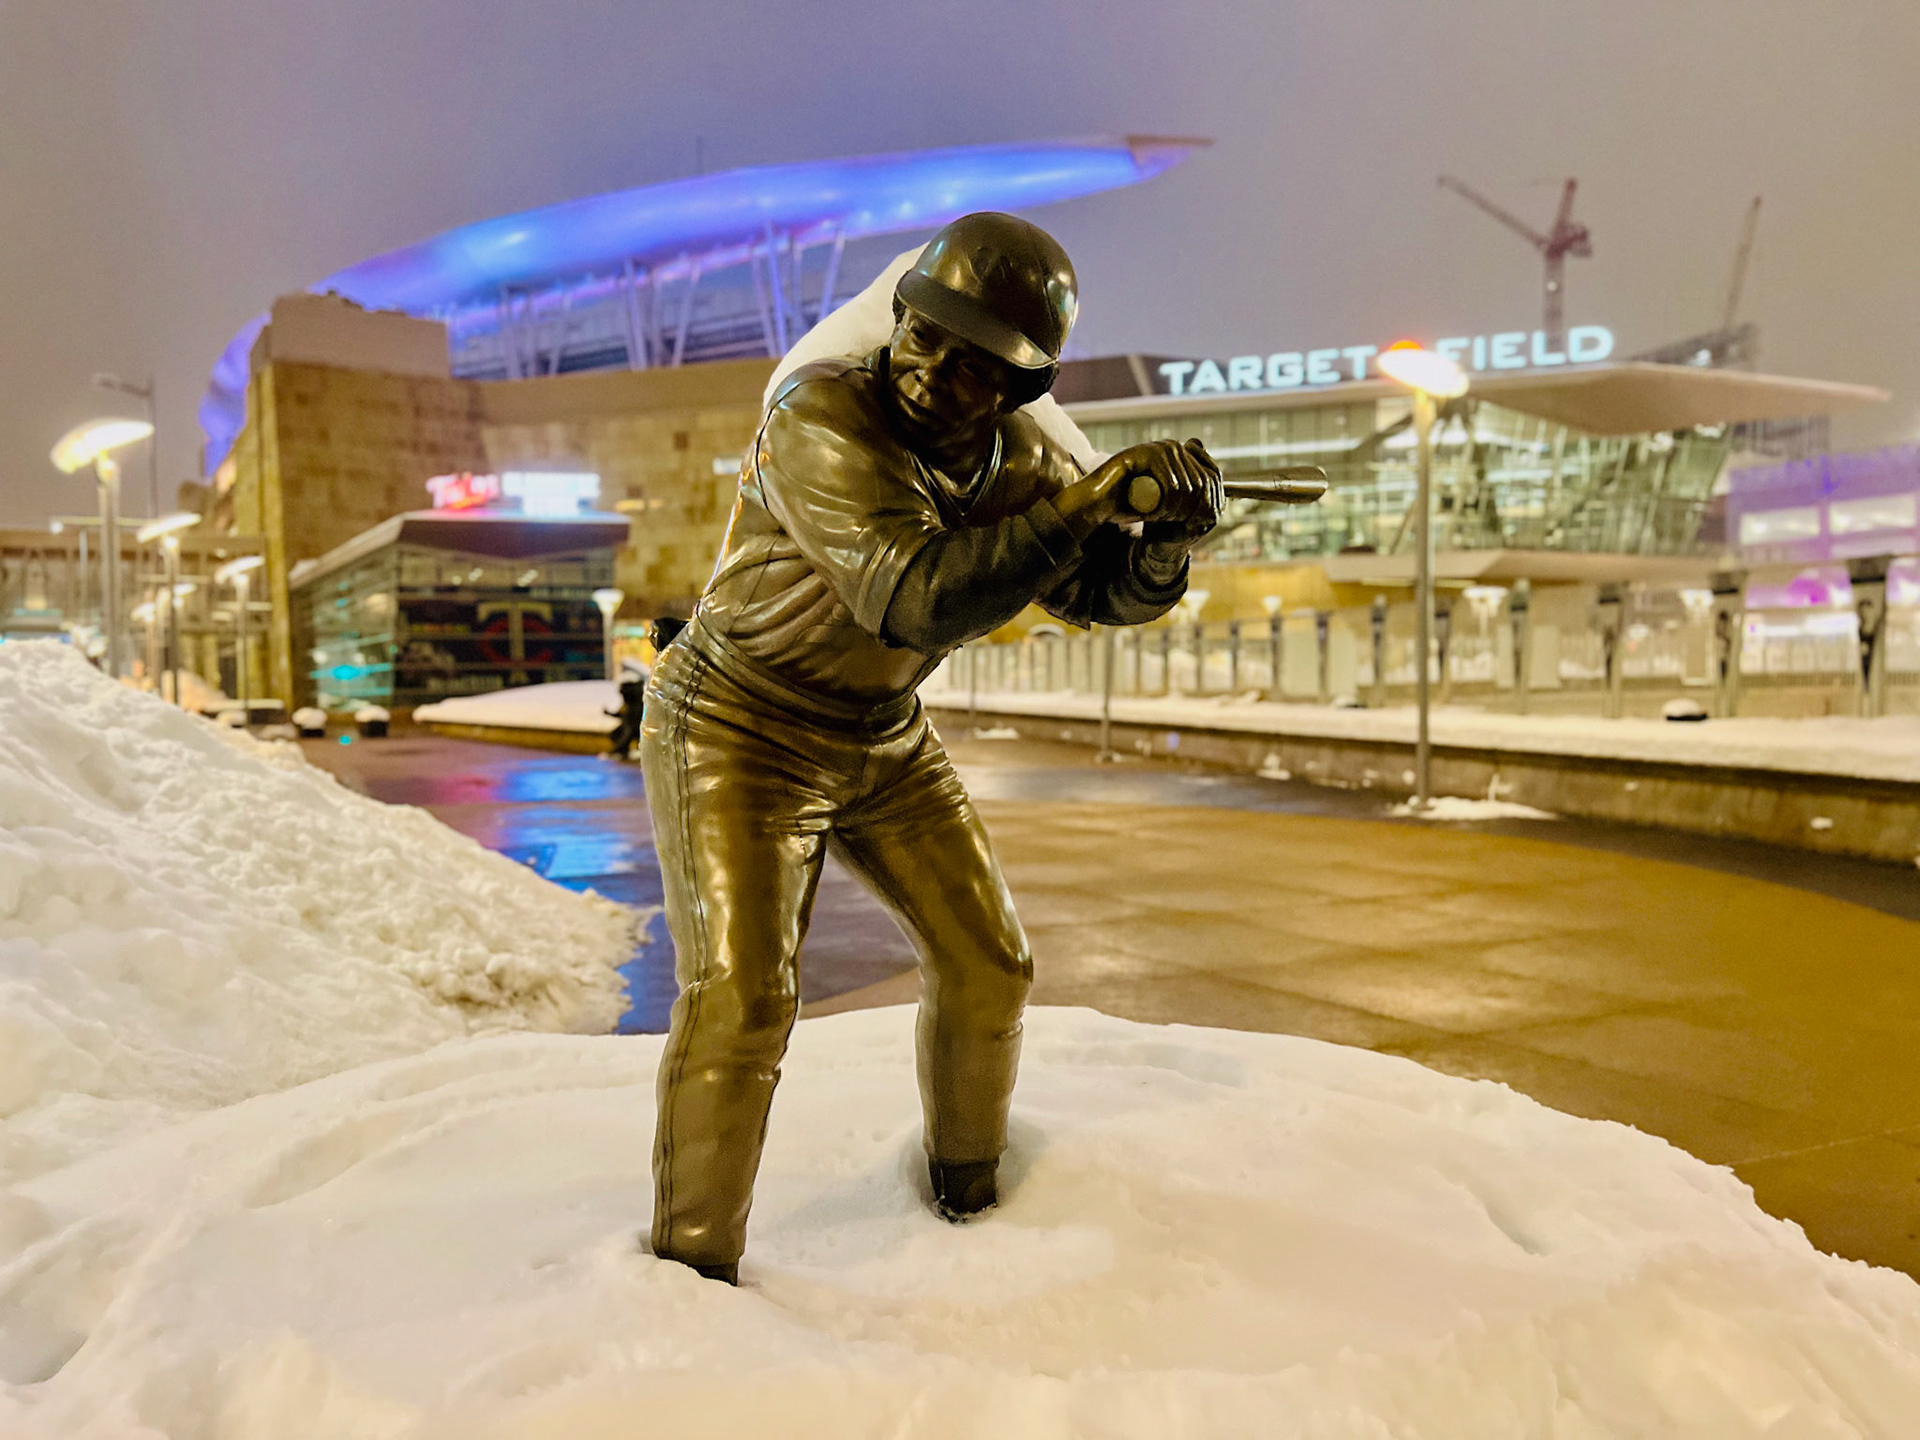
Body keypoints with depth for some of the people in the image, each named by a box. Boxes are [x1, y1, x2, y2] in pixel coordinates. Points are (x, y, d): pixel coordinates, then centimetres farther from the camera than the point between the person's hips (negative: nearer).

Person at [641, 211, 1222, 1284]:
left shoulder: (1017, 458, -6)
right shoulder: (824, 419, -27)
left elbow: (1100, 592, -2)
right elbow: (918, 598, -38)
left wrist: (1166, 539, -23)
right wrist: (1080, 505, -39)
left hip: (885, 739, 7)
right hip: (740, 730, -6)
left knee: (988, 966, 10)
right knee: (742, 998, -16)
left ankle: (970, 1192, 36)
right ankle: (690, 1269, 4)